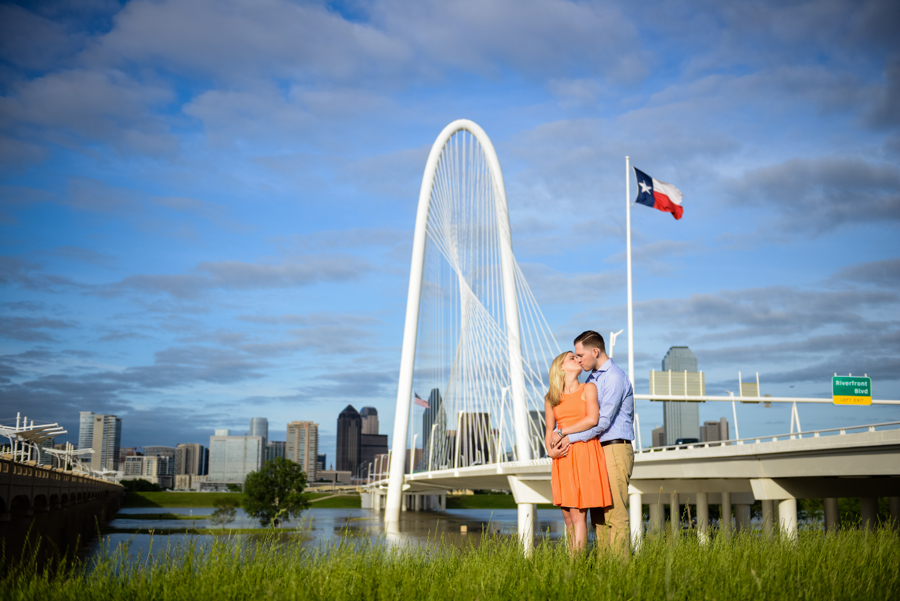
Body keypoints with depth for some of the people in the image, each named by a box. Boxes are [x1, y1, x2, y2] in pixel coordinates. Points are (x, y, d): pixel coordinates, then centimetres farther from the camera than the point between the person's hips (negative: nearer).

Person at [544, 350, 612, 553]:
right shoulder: (551, 398, 13)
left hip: (585, 454, -3)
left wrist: (562, 432, -6)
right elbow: (550, 431, 15)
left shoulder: (588, 389, 5)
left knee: (578, 514, -9)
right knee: (567, 516, 3)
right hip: (563, 458, 3)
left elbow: (592, 419, -10)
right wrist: (551, 450, -5)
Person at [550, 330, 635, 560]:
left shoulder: (614, 378, -13)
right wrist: (560, 433, -2)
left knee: (615, 513, -9)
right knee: (598, 513, 9)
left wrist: (571, 438, -13)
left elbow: (602, 421, -18)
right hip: (599, 451, 9)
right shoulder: (592, 378, 17)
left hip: (615, 451, -9)